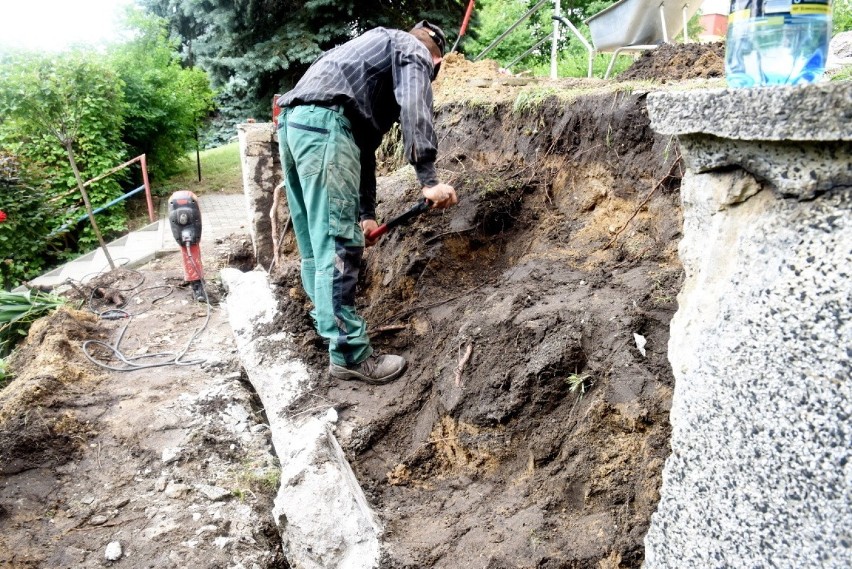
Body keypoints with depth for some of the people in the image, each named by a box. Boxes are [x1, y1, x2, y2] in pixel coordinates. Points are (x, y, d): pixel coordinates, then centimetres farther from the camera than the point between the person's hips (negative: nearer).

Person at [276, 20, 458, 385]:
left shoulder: (379, 53, 37)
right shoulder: (413, 50, 12)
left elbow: (366, 144, 35)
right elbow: (414, 110, -10)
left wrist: (366, 213, 36)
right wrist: (428, 180, -15)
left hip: (295, 122, 10)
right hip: (324, 123, -10)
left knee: (315, 240, 17)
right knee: (338, 242, -9)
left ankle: (328, 322, 31)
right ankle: (349, 354, -5)